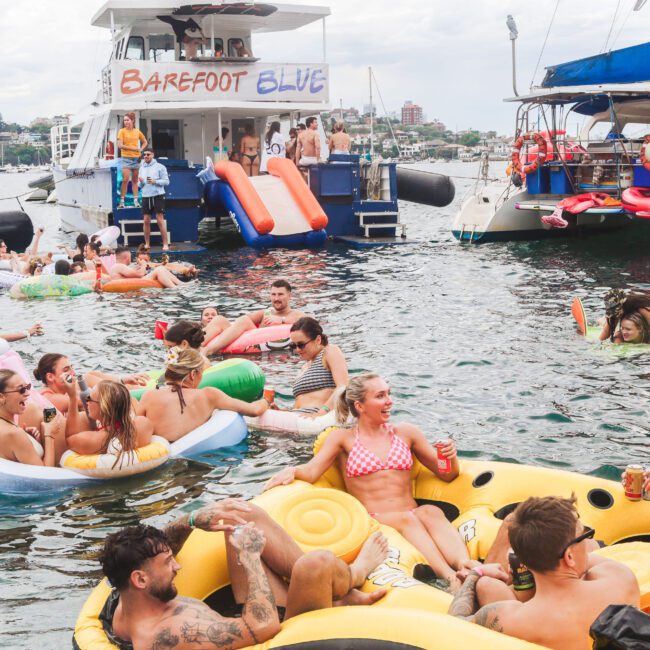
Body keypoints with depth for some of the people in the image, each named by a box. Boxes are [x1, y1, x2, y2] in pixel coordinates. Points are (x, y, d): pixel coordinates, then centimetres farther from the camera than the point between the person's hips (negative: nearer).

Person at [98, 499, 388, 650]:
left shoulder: (119, 603, -10)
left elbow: (153, 548, 11)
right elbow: (265, 626, -38)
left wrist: (192, 519, -8)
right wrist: (249, 554, -27)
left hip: (244, 617, 9)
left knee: (246, 515, 3)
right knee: (316, 564, -35)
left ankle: (340, 593, 9)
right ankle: (353, 575, 7)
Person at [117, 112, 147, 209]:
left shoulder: (137, 131, 8)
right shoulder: (122, 131, -2)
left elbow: (145, 142, 23)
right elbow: (120, 145, -11)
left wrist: (141, 149, 4)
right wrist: (134, 148, -13)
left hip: (136, 158, 4)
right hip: (126, 158, -3)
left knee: (134, 180, 7)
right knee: (125, 180, -12)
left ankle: (135, 201, 9)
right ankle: (122, 201, -8)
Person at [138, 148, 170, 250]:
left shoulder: (159, 167, -1)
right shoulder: (142, 168, 14)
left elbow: (166, 181, -5)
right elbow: (139, 185, 17)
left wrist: (155, 181, -18)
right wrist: (140, 182, -5)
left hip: (158, 195, -5)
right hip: (146, 196, 5)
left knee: (160, 220, -6)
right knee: (146, 221, 5)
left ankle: (165, 244, -3)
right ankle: (147, 244, 12)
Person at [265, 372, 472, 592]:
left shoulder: (405, 432, 18)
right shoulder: (343, 438, 12)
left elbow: (446, 475, 20)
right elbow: (311, 472, -3)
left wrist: (451, 457, -2)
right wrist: (292, 470, -25)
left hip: (413, 514, 3)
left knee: (431, 512, -32)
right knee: (406, 519, -35)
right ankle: (451, 578, -54)